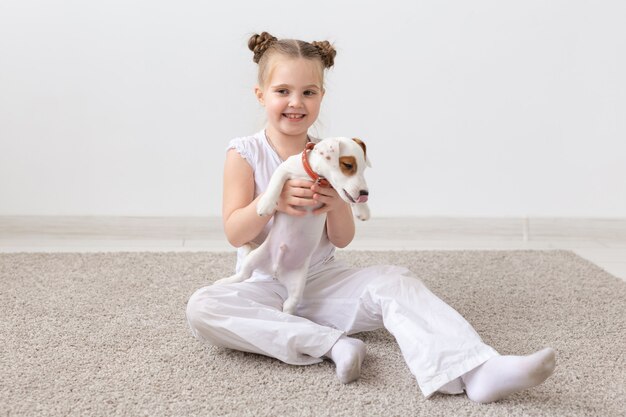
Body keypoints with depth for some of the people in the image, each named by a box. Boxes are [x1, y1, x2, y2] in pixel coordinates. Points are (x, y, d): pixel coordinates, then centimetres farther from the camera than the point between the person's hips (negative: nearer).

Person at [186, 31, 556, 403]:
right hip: (265, 286, -2)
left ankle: (477, 371, -37)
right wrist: (272, 200, -29)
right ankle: (329, 342, -31)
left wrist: (337, 205, -22)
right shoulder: (245, 153, -5)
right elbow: (234, 234, -10)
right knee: (202, 307, -31)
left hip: (323, 281, 2)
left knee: (394, 283, -22)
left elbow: (342, 240, 2)